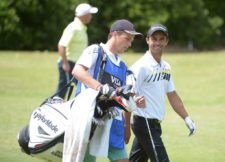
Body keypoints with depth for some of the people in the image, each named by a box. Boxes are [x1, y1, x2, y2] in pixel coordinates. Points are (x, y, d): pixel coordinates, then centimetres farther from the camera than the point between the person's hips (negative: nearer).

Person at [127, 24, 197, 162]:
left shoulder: (166, 67, 13)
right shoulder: (141, 67, -12)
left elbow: (173, 96, 19)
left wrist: (187, 119, 11)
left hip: (155, 124, 8)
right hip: (144, 123, -8)